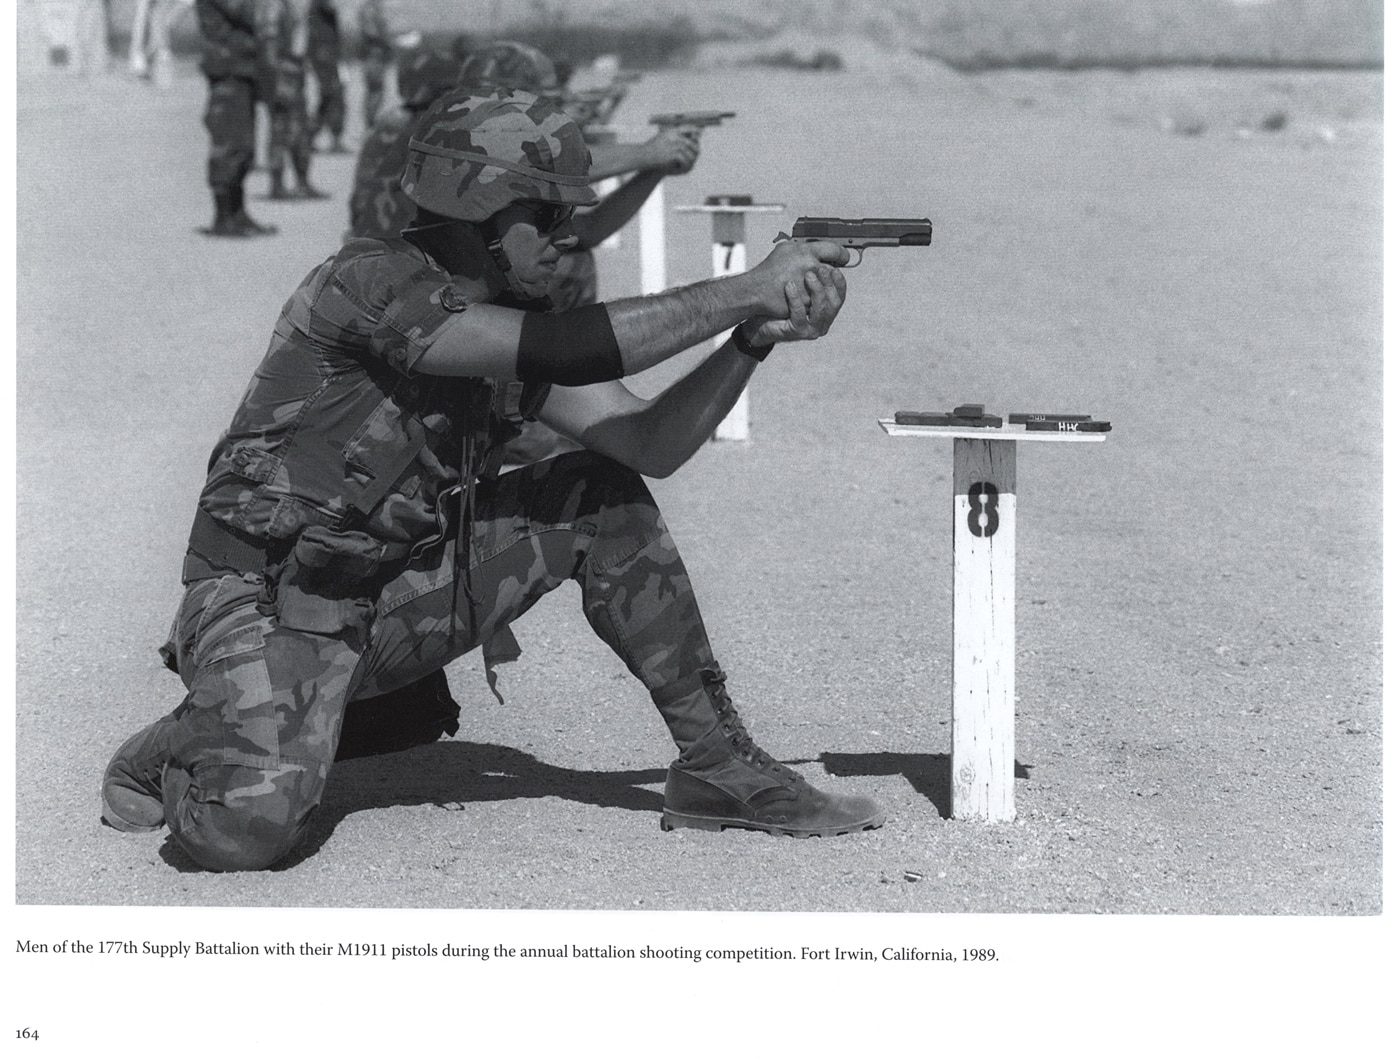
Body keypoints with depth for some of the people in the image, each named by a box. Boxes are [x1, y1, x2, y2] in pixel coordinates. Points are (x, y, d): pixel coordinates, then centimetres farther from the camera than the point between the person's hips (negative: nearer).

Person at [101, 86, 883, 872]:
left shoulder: (520, 327, 6)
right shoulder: (373, 283, -20)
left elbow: (651, 443, -2)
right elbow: (570, 352, -29)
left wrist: (755, 338, -16)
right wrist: (746, 290, -25)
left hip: (399, 595, 8)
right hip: (270, 602, -8)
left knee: (605, 499, -4)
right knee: (248, 830, -34)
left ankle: (719, 765, 3)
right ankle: (182, 753, 4)